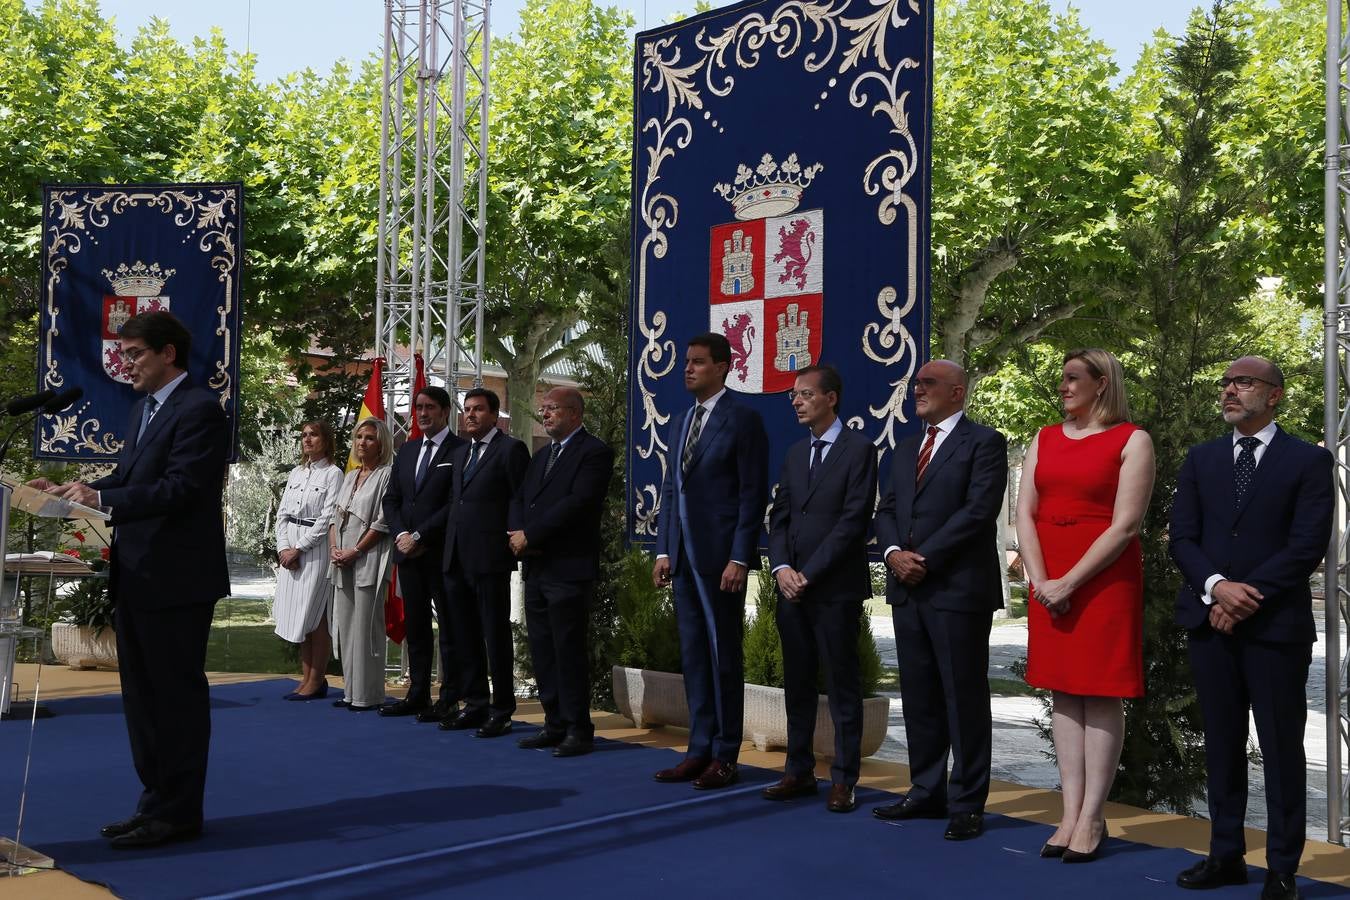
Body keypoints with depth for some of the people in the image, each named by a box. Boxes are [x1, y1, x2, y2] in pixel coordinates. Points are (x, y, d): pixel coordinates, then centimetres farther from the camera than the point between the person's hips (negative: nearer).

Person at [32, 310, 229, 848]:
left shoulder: (199, 409, -13)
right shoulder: (143, 410, 16)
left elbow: (179, 488, -21)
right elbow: (126, 478, 16)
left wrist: (101, 499, -24)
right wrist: (72, 492, 2)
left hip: (176, 578, -10)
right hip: (136, 577, 10)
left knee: (177, 695, 0)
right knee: (141, 696, 15)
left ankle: (177, 813, 10)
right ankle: (156, 803, 26)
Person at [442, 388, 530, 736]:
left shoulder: (511, 449, -4)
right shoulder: (460, 454, 19)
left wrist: (513, 541, -10)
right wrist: (450, 544, 12)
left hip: (490, 558, -8)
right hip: (456, 559, 8)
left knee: (496, 635, -2)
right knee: (466, 637, 11)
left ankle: (501, 711, 5)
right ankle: (474, 705, 20)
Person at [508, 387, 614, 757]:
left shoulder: (594, 452, -7)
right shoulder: (542, 455, 21)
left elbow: (577, 502, -17)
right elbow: (519, 499, 16)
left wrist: (530, 535, -15)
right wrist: (517, 533, -4)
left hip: (569, 568, -8)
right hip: (535, 567, 8)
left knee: (569, 650, -5)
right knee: (542, 651, 10)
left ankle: (578, 730, 3)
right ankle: (555, 725, 18)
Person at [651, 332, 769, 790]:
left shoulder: (742, 419, -7)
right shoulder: (680, 421, 15)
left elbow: (753, 494, -11)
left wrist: (739, 558, -16)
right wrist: (663, 550, 9)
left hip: (720, 557, -7)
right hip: (684, 557, 7)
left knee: (724, 654, 1)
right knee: (693, 653, 11)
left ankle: (725, 756, 11)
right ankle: (700, 748, 19)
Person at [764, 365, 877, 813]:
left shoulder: (858, 449, -5)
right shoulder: (795, 453, 16)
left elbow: (854, 520, -12)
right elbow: (779, 518, 13)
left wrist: (808, 573, -13)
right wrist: (781, 568, -4)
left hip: (836, 587, -6)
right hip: (792, 587, 6)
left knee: (843, 684, 1)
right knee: (797, 682, 10)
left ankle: (843, 780, 8)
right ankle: (798, 771, 20)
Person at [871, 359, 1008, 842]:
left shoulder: (984, 442, -3)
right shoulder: (905, 449, 20)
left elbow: (978, 510, -14)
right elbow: (886, 510, 15)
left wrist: (925, 558, -15)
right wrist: (894, 552, -5)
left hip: (958, 588, -7)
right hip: (908, 589, 7)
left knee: (964, 697, -1)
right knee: (918, 696, 11)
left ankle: (967, 804, 7)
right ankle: (926, 792, 21)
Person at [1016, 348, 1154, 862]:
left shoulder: (1131, 440, -2)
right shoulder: (1045, 439, 14)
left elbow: (1125, 525, -11)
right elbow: (1025, 513, 7)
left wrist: (1070, 583, -16)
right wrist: (1039, 579, -7)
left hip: (1104, 580, -5)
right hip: (1049, 583, 5)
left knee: (1100, 695, -2)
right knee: (1063, 693, 5)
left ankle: (1092, 819, 2)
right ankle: (1070, 814, 10)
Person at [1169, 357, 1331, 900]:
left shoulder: (1309, 462, 1)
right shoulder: (1201, 459, 12)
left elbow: (1307, 546, -8)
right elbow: (1182, 537, 5)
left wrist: (1247, 598, -14)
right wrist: (1217, 586, -13)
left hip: (1276, 624, -4)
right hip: (1210, 621, 4)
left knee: (1281, 749, 2)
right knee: (1222, 744, 9)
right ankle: (1226, 855, 18)